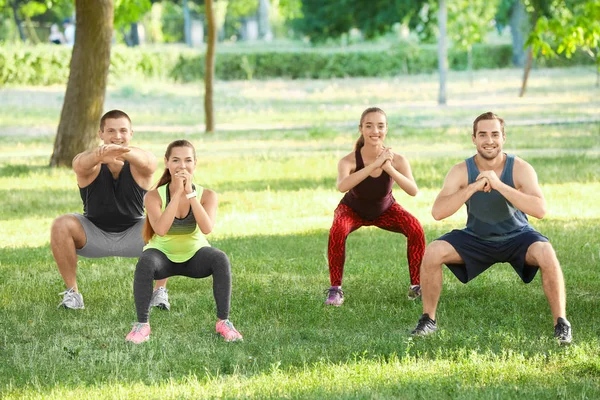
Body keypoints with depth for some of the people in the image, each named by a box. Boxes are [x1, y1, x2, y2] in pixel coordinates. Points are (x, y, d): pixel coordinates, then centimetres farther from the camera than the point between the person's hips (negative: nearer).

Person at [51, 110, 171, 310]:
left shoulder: (140, 166, -21)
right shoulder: (91, 166, -21)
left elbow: (145, 160, -48)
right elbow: (81, 163, -47)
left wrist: (123, 151, -72)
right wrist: (99, 154, -73)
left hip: (132, 235, 0)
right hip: (94, 235, 0)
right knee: (61, 226, -28)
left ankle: (160, 291, -8)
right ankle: (72, 292, -13)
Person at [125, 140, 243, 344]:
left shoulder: (206, 195, -14)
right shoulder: (154, 196, -18)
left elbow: (206, 228, -32)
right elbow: (160, 229, -35)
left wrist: (190, 193, -34)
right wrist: (177, 193, -36)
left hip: (194, 255, 1)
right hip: (163, 256, -1)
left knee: (220, 259, -30)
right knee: (145, 262, -35)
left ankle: (223, 321, -16)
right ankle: (142, 324, -22)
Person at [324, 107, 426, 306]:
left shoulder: (396, 160, -28)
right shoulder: (349, 161, -34)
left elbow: (413, 191, -41)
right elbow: (342, 186, -55)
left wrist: (389, 169, -54)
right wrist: (374, 165, -60)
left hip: (385, 209, 2)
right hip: (353, 210, -2)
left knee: (415, 228, -23)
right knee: (337, 231, -33)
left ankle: (417, 286, -6)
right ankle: (335, 289, -17)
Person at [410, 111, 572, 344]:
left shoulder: (520, 169, -19)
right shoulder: (462, 171, -15)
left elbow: (540, 210, -34)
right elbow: (437, 212, -27)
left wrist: (499, 185, -41)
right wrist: (473, 188, -38)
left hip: (517, 237, -2)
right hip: (476, 238, 2)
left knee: (546, 254, -32)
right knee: (432, 253, -21)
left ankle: (561, 323, -17)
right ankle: (428, 320, -1)